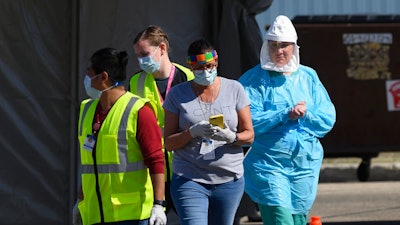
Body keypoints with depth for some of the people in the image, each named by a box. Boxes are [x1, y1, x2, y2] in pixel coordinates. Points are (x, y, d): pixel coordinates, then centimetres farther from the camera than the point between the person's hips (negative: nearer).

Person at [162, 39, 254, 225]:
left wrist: (229, 137, -17)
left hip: (229, 180, 2)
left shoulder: (234, 89, 5)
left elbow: (249, 135, 5)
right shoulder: (177, 94, 3)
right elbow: (168, 143, 1)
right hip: (189, 181, -2)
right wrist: (193, 132, -19)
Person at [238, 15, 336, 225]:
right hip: (268, 166, -4)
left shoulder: (308, 77, 12)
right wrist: (286, 114, -18)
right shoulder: (254, 80, 0)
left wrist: (305, 114, -12)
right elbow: (248, 121, -12)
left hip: (305, 166, 4)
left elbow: (328, 118, 7)